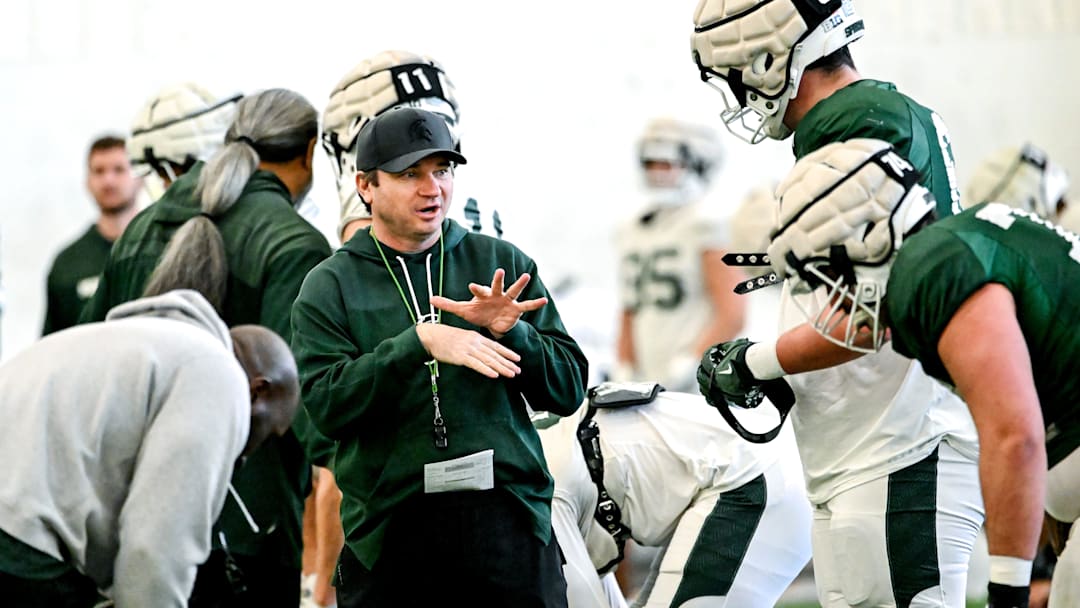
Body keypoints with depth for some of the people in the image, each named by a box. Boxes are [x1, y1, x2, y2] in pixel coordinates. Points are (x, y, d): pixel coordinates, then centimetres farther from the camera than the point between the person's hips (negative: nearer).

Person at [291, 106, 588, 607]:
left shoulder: (502, 263, 11)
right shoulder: (329, 287, 6)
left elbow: (569, 388, 8)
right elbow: (326, 404, -9)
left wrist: (510, 333, -10)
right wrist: (420, 343, -19)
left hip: (511, 521, 1)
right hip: (389, 528, -1)